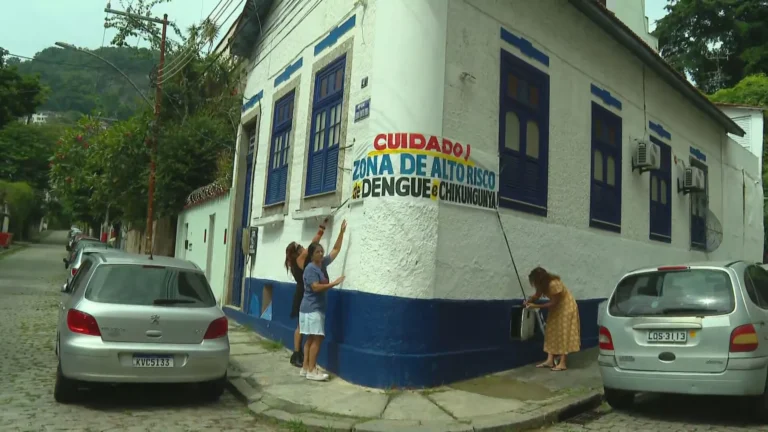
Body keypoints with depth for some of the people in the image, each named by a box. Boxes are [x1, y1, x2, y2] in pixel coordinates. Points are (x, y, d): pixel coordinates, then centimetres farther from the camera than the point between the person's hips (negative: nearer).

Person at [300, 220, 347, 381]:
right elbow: (316, 287, -24)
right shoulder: (310, 269, -15)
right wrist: (334, 283, -22)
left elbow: (336, 250, 13)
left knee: (311, 338, 10)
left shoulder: (323, 264, 10)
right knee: (317, 338, -9)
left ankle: (305, 368, 15)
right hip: (311, 309, -9)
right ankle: (311, 371, -5)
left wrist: (342, 232, 7)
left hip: (317, 308, 9)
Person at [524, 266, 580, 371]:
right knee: (552, 333, 3)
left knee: (563, 334, -9)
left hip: (566, 307, -8)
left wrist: (536, 306, -28)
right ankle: (550, 360, 4)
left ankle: (562, 363, -7)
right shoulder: (543, 284, -9)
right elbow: (537, 295, 0)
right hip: (556, 308, 9)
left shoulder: (554, 284, -34)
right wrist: (528, 301, -20)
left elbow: (553, 303, -28)